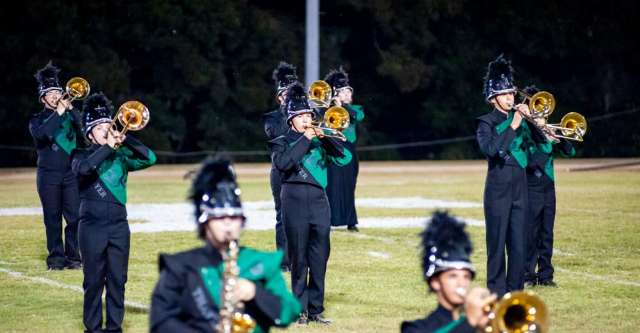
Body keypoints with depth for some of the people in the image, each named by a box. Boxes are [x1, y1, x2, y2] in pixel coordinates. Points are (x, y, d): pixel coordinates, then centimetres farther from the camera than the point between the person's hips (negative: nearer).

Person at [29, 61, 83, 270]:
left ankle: (73, 257, 2)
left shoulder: (70, 115, 13)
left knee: (74, 217, -5)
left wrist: (70, 109, -12)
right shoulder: (37, 120, 6)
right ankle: (56, 257, 4)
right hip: (48, 175, -2)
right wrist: (57, 113, -18)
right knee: (52, 218, -1)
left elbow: (84, 129, -5)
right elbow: (41, 134, -17)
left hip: (71, 173, 2)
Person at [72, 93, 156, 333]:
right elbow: (84, 168, -21)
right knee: (94, 281, -1)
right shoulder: (82, 156, 3)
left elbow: (149, 158, -4)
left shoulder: (120, 157, 11)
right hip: (92, 227, -3)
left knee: (117, 281, 3)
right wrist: (108, 147, -19)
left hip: (119, 226, 3)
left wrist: (125, 140, -12)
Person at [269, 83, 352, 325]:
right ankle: (301, 310, 3)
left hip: (319, 202, 3)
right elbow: (282, 163, -14)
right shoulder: (282, 143, 7)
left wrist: (326, 138, -8)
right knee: (299, 261, -2)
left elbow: (345, 158, 4)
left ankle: (316, 309, 8)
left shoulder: (319, 141, 15)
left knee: (319, 260, 2)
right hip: (295, 202, -3)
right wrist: (305, 140, -13)